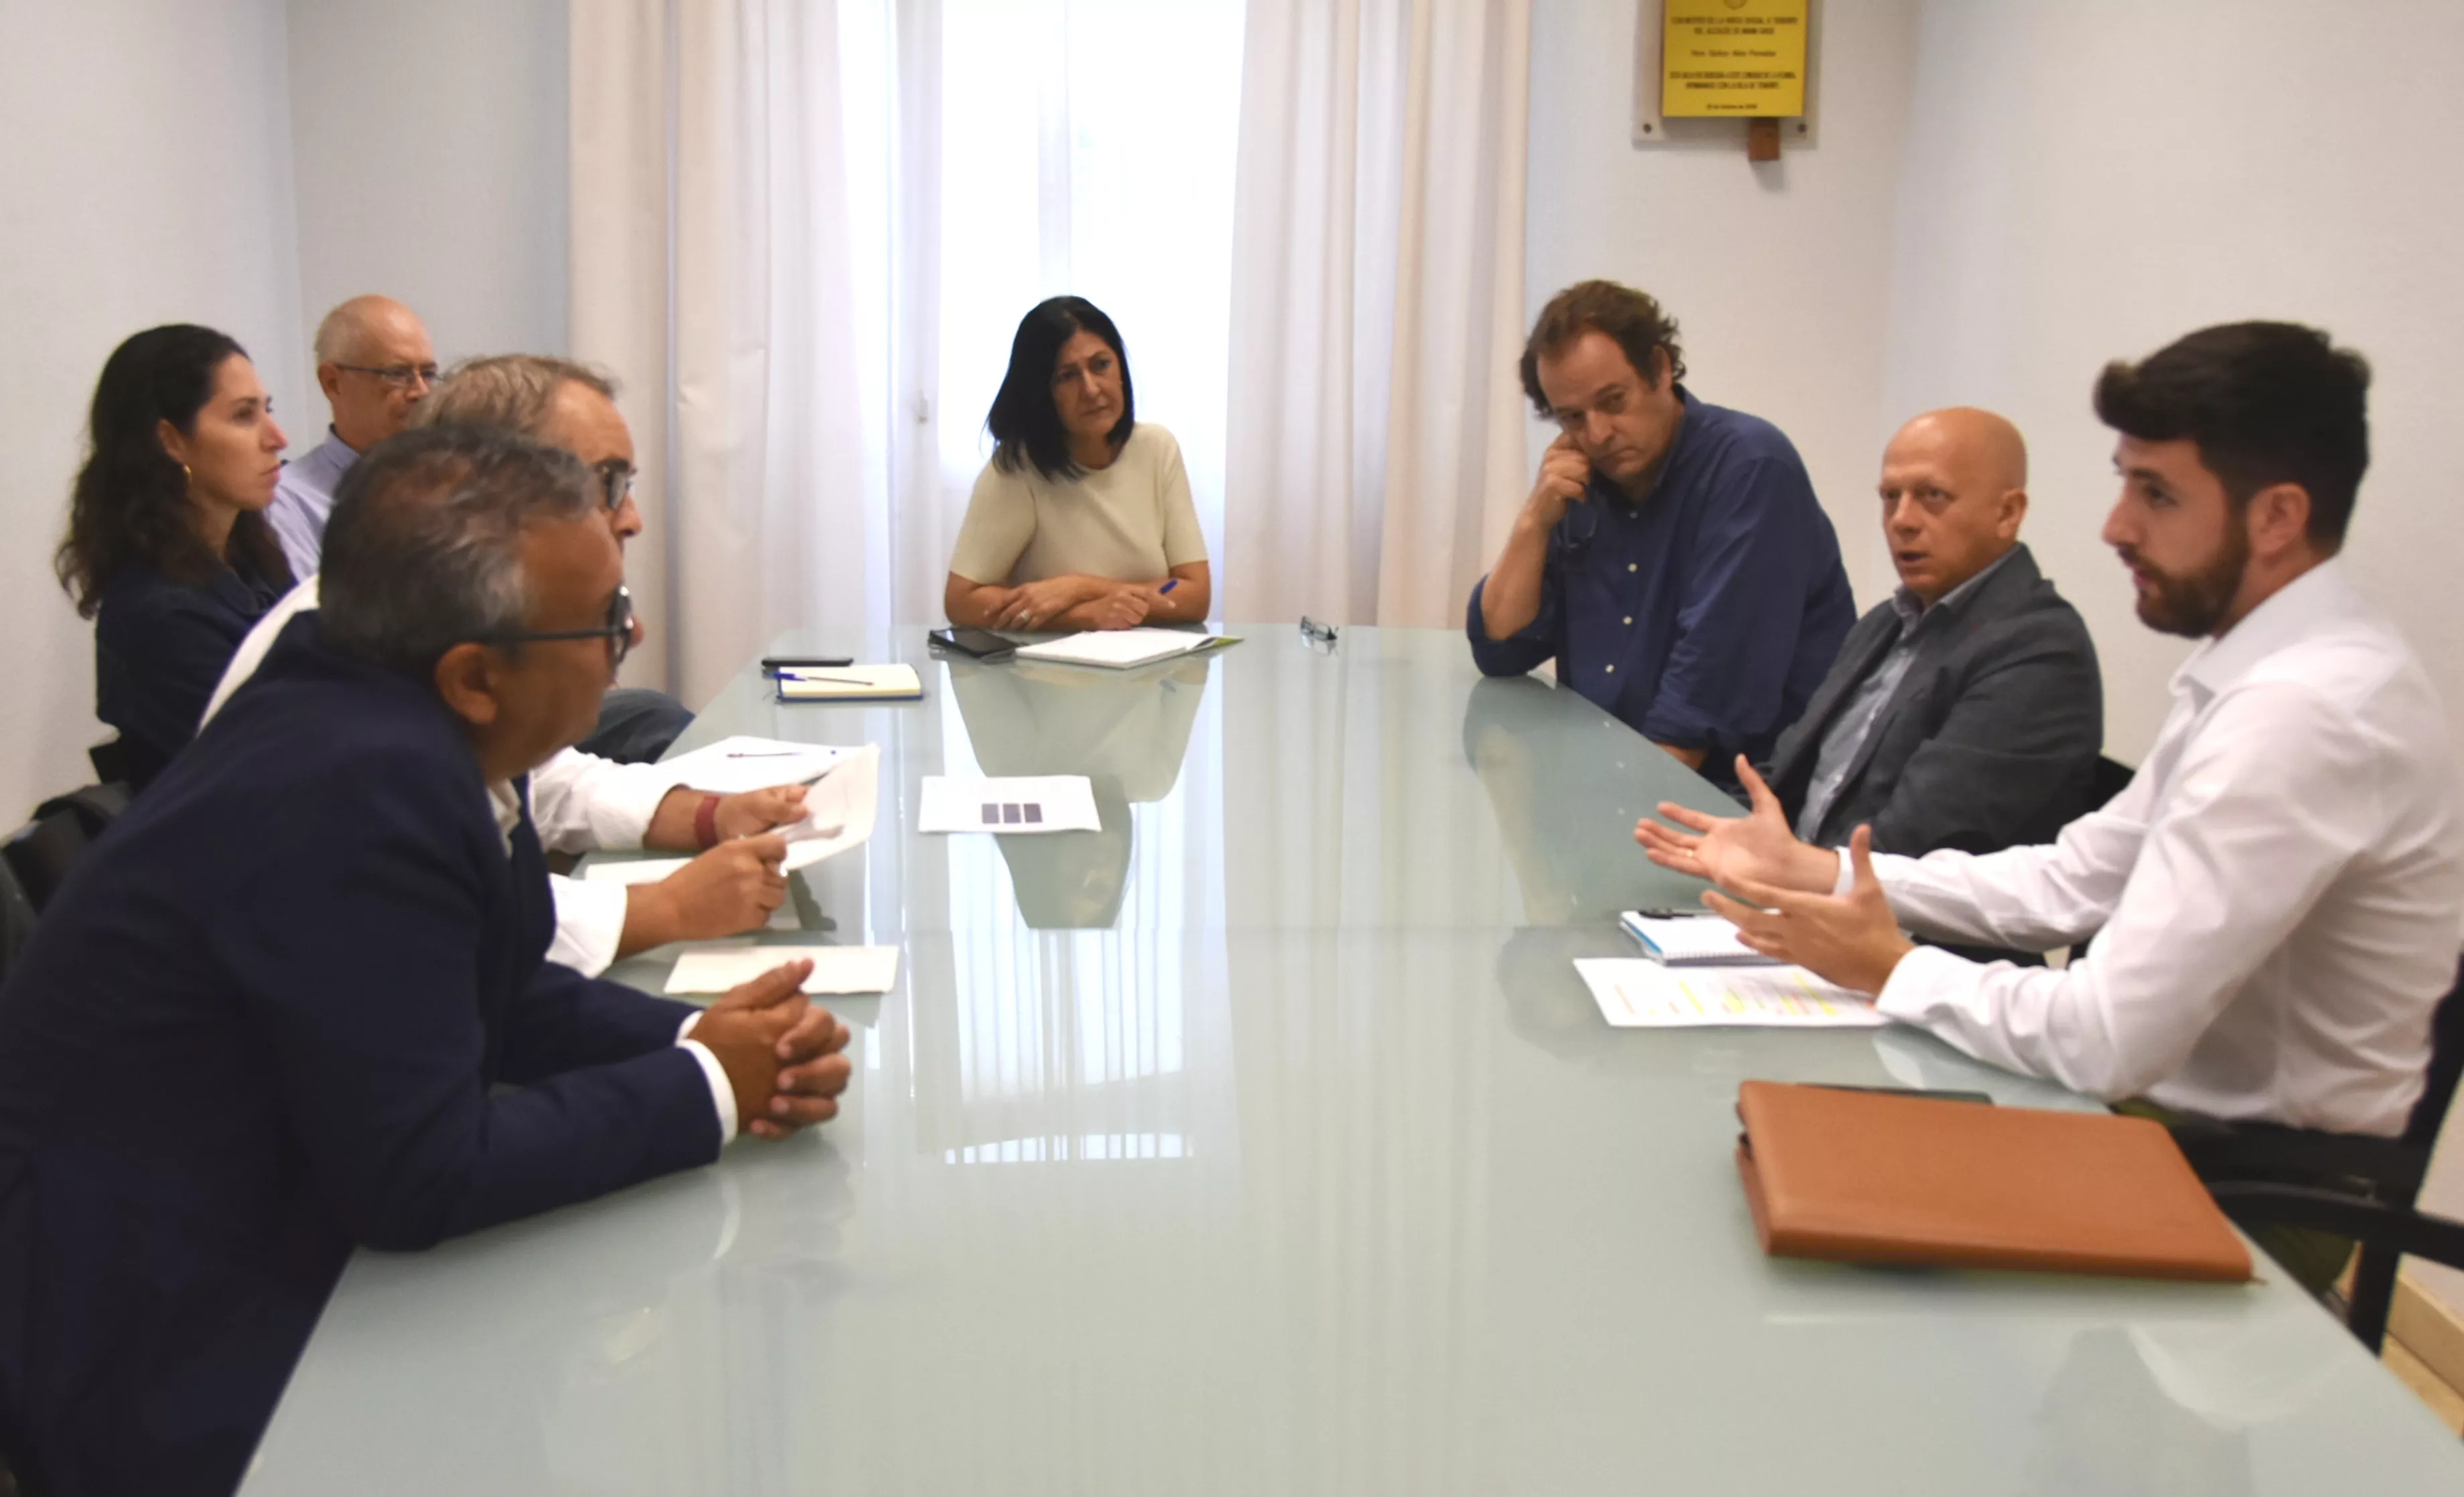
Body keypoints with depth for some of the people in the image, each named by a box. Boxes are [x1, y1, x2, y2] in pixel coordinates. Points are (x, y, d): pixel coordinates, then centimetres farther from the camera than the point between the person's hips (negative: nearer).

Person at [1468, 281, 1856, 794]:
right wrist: (1536, 519, -4)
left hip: (1740, 793, -6)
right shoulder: (1581, 486, 9)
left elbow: (1713, 680, -20)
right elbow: (1499, 650, 6)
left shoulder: (1749, 467, -12)